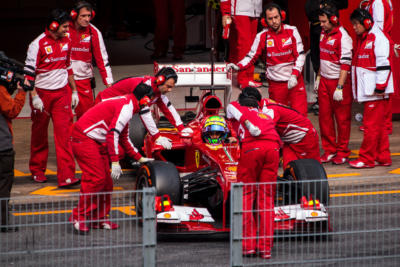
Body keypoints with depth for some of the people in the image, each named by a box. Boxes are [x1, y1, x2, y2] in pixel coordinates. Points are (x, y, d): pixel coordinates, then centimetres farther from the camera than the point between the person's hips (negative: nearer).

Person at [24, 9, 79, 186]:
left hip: (62, 93, 4)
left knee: (64, 133, -6)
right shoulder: (38, 45, -12)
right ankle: (37, 170, 28)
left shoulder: (66, 42, 7)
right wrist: (34, 97, -19)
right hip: (42, 93, -4)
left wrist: (74, 91, 19)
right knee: (39, 133, 9)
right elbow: (29, 72, -12)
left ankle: (66, 176, -11)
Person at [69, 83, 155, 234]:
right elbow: (113, 134, -23)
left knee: (106, 180, 9)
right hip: (84, 140, -11)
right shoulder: (126, 107, -15)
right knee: (96, 179, -14)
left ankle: (99, 219, 16)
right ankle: (79, 217, -9)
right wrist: (115, 162, -23)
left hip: (97, 142, 11)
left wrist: (140, 158, 29)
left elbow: (124, 139, 28)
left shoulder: (127, 106, 19)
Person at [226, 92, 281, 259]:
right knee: (266, 198, 9)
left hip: (251, 147, -4)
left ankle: (248, 244, 1)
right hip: (273, 148, 4)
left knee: (246, 195, 6)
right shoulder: (266, 116, 39)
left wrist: (248, 123, 6)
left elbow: (232, 107, 10)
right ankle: (265, 247, 5)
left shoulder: (237, 109, 28)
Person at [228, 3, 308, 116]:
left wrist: (294, 75, -15)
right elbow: (251, 56, 3)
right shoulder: (262, 36, -1)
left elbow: (300, 55, -3)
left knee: (300, 114, -7)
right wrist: (238, 66, -15)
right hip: (276, 84, 1)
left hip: (295, 81, -1)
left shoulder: (292, 31, -2)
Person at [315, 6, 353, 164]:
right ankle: (329, 150, 18)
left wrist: (339, 87, -22)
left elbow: (345, 64, -19)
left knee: (342, 118, 2)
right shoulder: (324, 34, 10)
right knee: (324, 116, 8)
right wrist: (318, 78, 20)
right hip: (324, 80, 8)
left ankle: (342, 153, 11)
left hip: (339, 81, -8)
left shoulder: (343, 37, -16)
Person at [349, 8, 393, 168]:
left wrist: (380, 87, -19)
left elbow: (383, 64, -17)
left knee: (372, 125, -6)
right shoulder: (363, 39, 17)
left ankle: (366, 159, -4)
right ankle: (383, 157, 17)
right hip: (366, 91, 10)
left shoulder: (378, 39, -12)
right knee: (378, 125, 12)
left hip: (375, 91, -10)